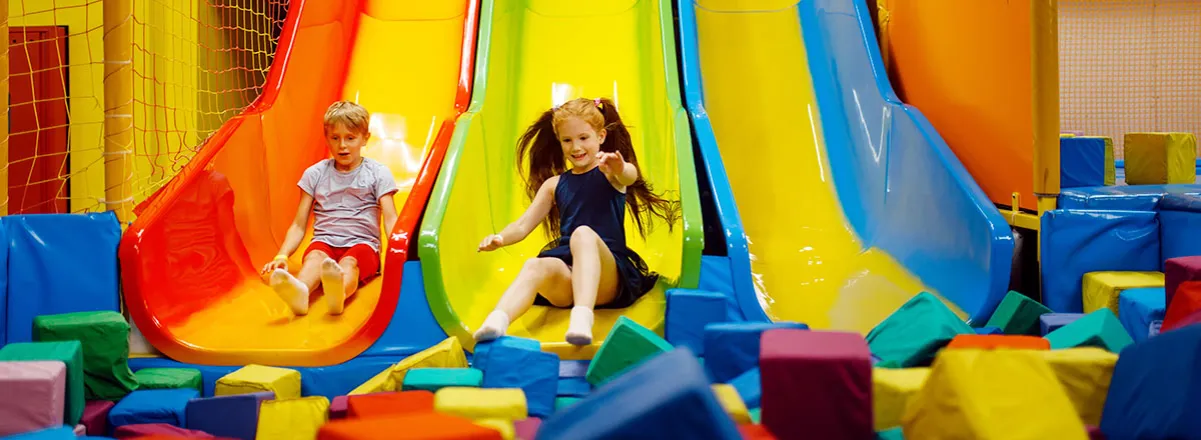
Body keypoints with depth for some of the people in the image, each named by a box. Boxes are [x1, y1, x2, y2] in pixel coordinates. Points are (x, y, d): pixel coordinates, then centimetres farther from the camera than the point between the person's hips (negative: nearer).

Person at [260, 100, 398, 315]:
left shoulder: (377, 173, 7)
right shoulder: (315, 174, 12)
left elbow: (390, 219, -3)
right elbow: (299, 225, 11)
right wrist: (282, 256, -7)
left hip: (362, 243, -2)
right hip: (325, 242, 2)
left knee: (348, 263, -37)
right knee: (315, 258, -35)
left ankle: (338, 293, -74)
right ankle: (299, 291, -70)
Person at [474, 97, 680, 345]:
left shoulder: (610, 173, 8)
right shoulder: (554, 184, 21)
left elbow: (631, 176, -18)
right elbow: (523, 225, 17)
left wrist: (620, 170, -44)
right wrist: (500, 238, -6)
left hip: (608, 276, -3)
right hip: (565, 275, 3)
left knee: (583, 234, -35)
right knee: (536, 266, -31)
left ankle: (582, 317, -56)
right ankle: (497, 321, -59)